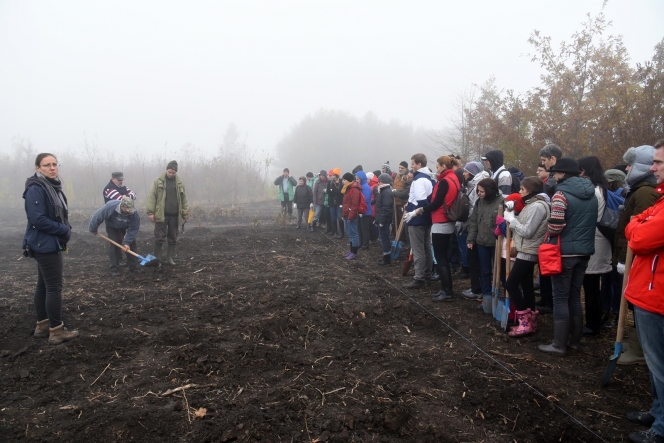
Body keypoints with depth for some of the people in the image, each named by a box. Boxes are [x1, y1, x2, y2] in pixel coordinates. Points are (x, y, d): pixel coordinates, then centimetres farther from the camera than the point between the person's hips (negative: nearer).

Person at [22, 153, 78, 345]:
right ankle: (56, 331, 3)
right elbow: (38, 219, -24)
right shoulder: (35, 189, -17)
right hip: (44, 245, -9)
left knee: (43, 286, 15)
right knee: (54, 287, -5)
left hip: (50, 243, 9)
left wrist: (66, 229, -1)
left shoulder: (53, 186, 11)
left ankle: (42, 326, 26)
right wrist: (64, 230, -15)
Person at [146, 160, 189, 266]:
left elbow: (184, 199, 10)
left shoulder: (180, 183, 8)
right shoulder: (158, 181, 0)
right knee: (159, 238, 0)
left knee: (173, 238, 9)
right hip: (161, 215, -3)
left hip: (175, 216, 3)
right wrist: (151, 212, -10)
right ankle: (157, 259, 8)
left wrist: (185, 214, 7)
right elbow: (151, 197, -3)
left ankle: (170, 258, 19)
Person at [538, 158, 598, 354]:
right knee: (575, 296, 15)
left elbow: (555, 227, -21)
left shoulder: (561, 194, -16)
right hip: (584, 251, 7)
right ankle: (574, 340, 22)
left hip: (565, 252, -7)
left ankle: (559, 344, 5)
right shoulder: (592, 194, 10)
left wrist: (548, 232, -1)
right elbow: (595, 222, 16)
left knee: (560, 297, 0)